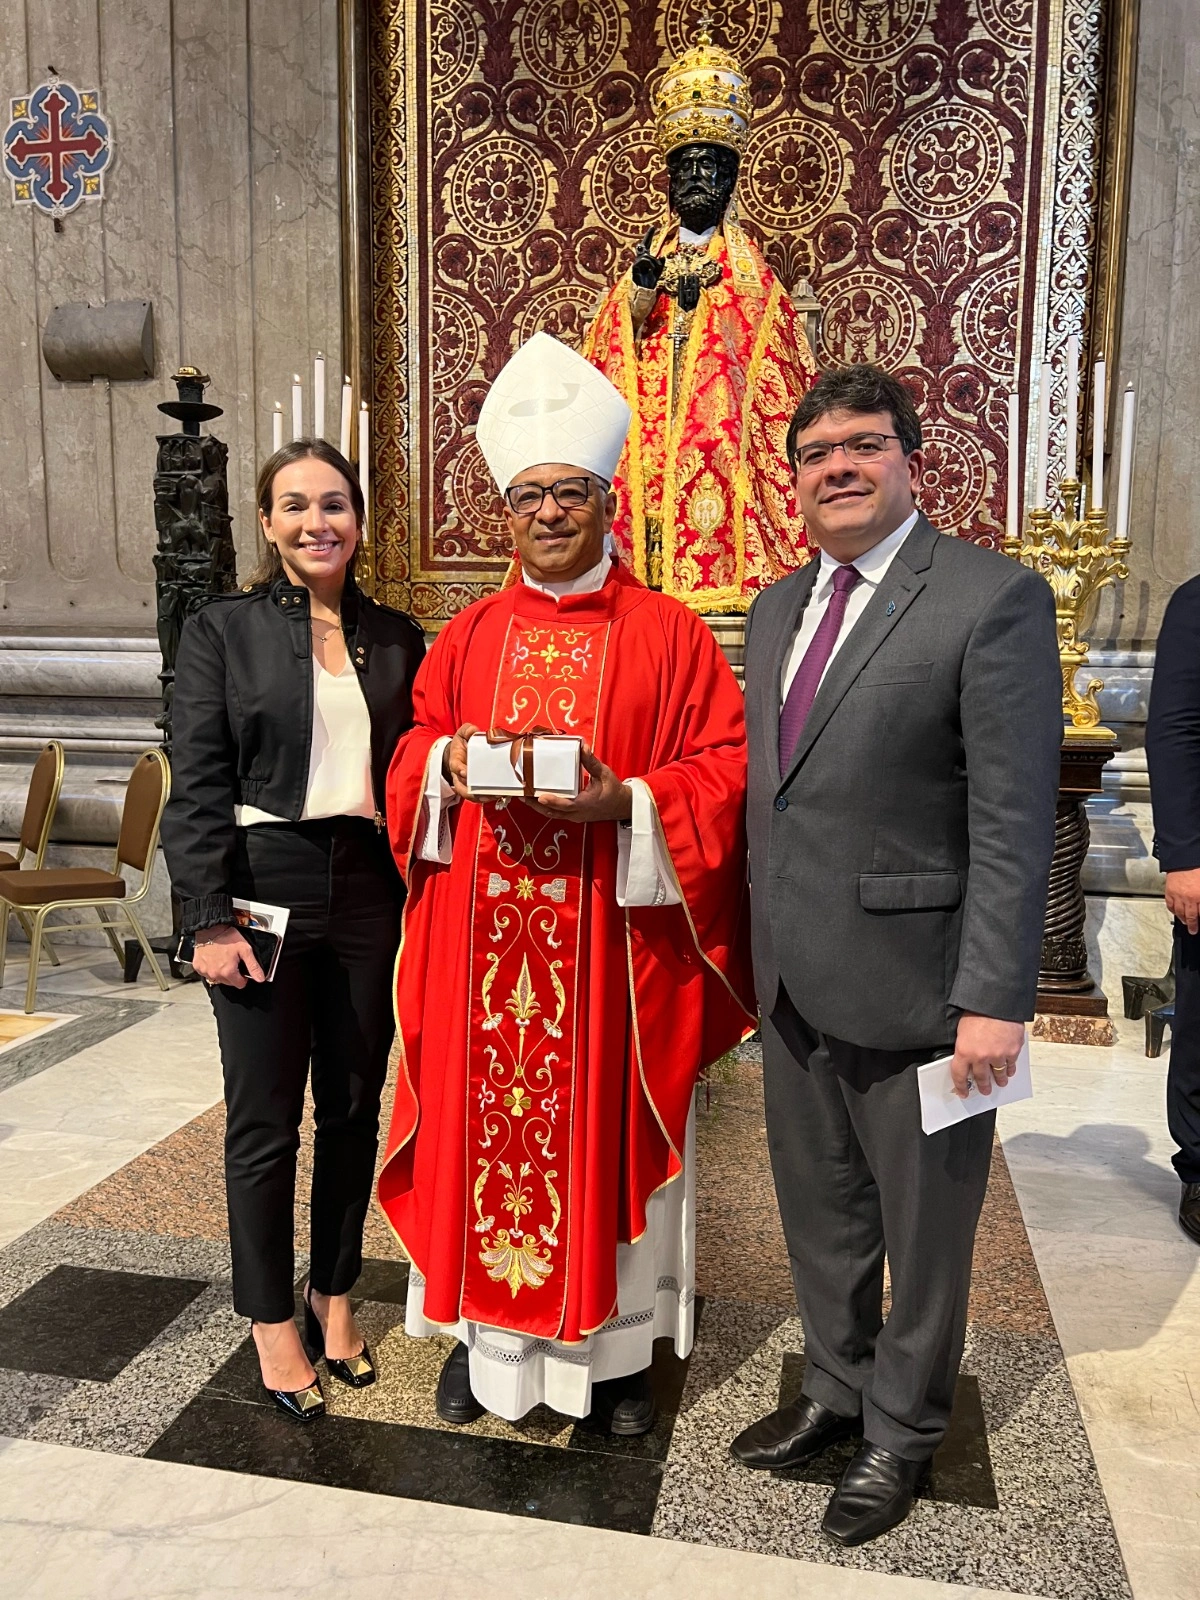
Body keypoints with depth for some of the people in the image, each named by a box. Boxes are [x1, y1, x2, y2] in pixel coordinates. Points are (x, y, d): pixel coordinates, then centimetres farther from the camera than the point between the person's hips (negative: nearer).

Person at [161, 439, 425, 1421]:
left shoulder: (397, 639, 8)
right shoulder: (221, 632, -1)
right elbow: (197, 789, -5)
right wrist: (209, 919, -11)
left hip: (369, 892, 3)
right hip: (266, 890, -3)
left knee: (354, 1106, 13)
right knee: (265, 1118, 7)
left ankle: (334, 1295, 34)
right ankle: (272, 1320, 26)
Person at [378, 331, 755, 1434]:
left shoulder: (668, 635, -1)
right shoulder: (469, 638, 10)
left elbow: (722, 771, -5)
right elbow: (414, 750, 14)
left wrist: (623, 800, -21)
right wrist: (447, 770, -8)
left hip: (612, 944, -2)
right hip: (484, 939, 3)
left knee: (603, 1131, 9)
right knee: (487, 1126, 11)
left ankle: (615, 1345, 30)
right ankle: (487, 1330, 32)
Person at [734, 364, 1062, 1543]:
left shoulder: (993, 599, -12)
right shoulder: (777, 607, 10)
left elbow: (1015, 817, -16)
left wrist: (996, 998, -18)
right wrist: (760, 943, 10)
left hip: (910, 979, -6)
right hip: (793, 978, 7)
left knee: (921, 1224, 14)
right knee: (820, 1212, 22)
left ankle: (901, 1432, 38)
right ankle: (837, 1390, 45)